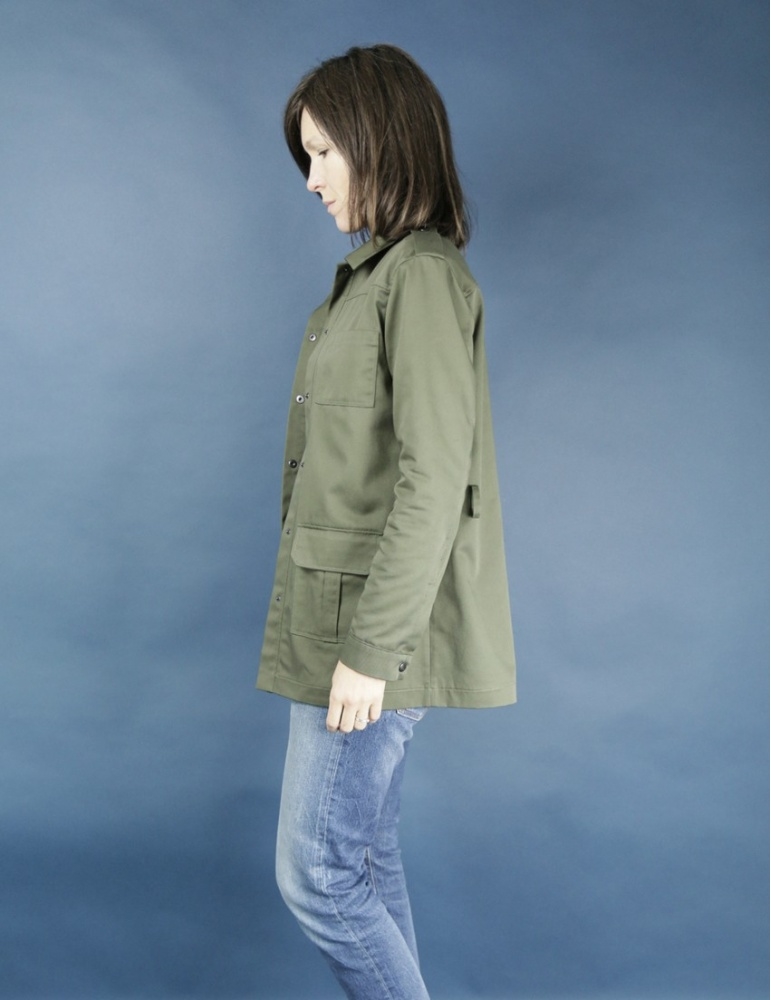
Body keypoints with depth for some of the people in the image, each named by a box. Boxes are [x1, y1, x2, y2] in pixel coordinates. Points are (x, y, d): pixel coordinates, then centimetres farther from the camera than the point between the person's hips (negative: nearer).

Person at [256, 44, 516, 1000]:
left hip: (377, 625, -9)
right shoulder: (374, 273, 15)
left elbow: (433, 483, -20)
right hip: (345, 620, 9)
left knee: (317, 874, -1)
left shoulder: (424, 274, -14)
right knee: (364, 861, 16)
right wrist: (351, 636, 19)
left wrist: (370, 648, -21)